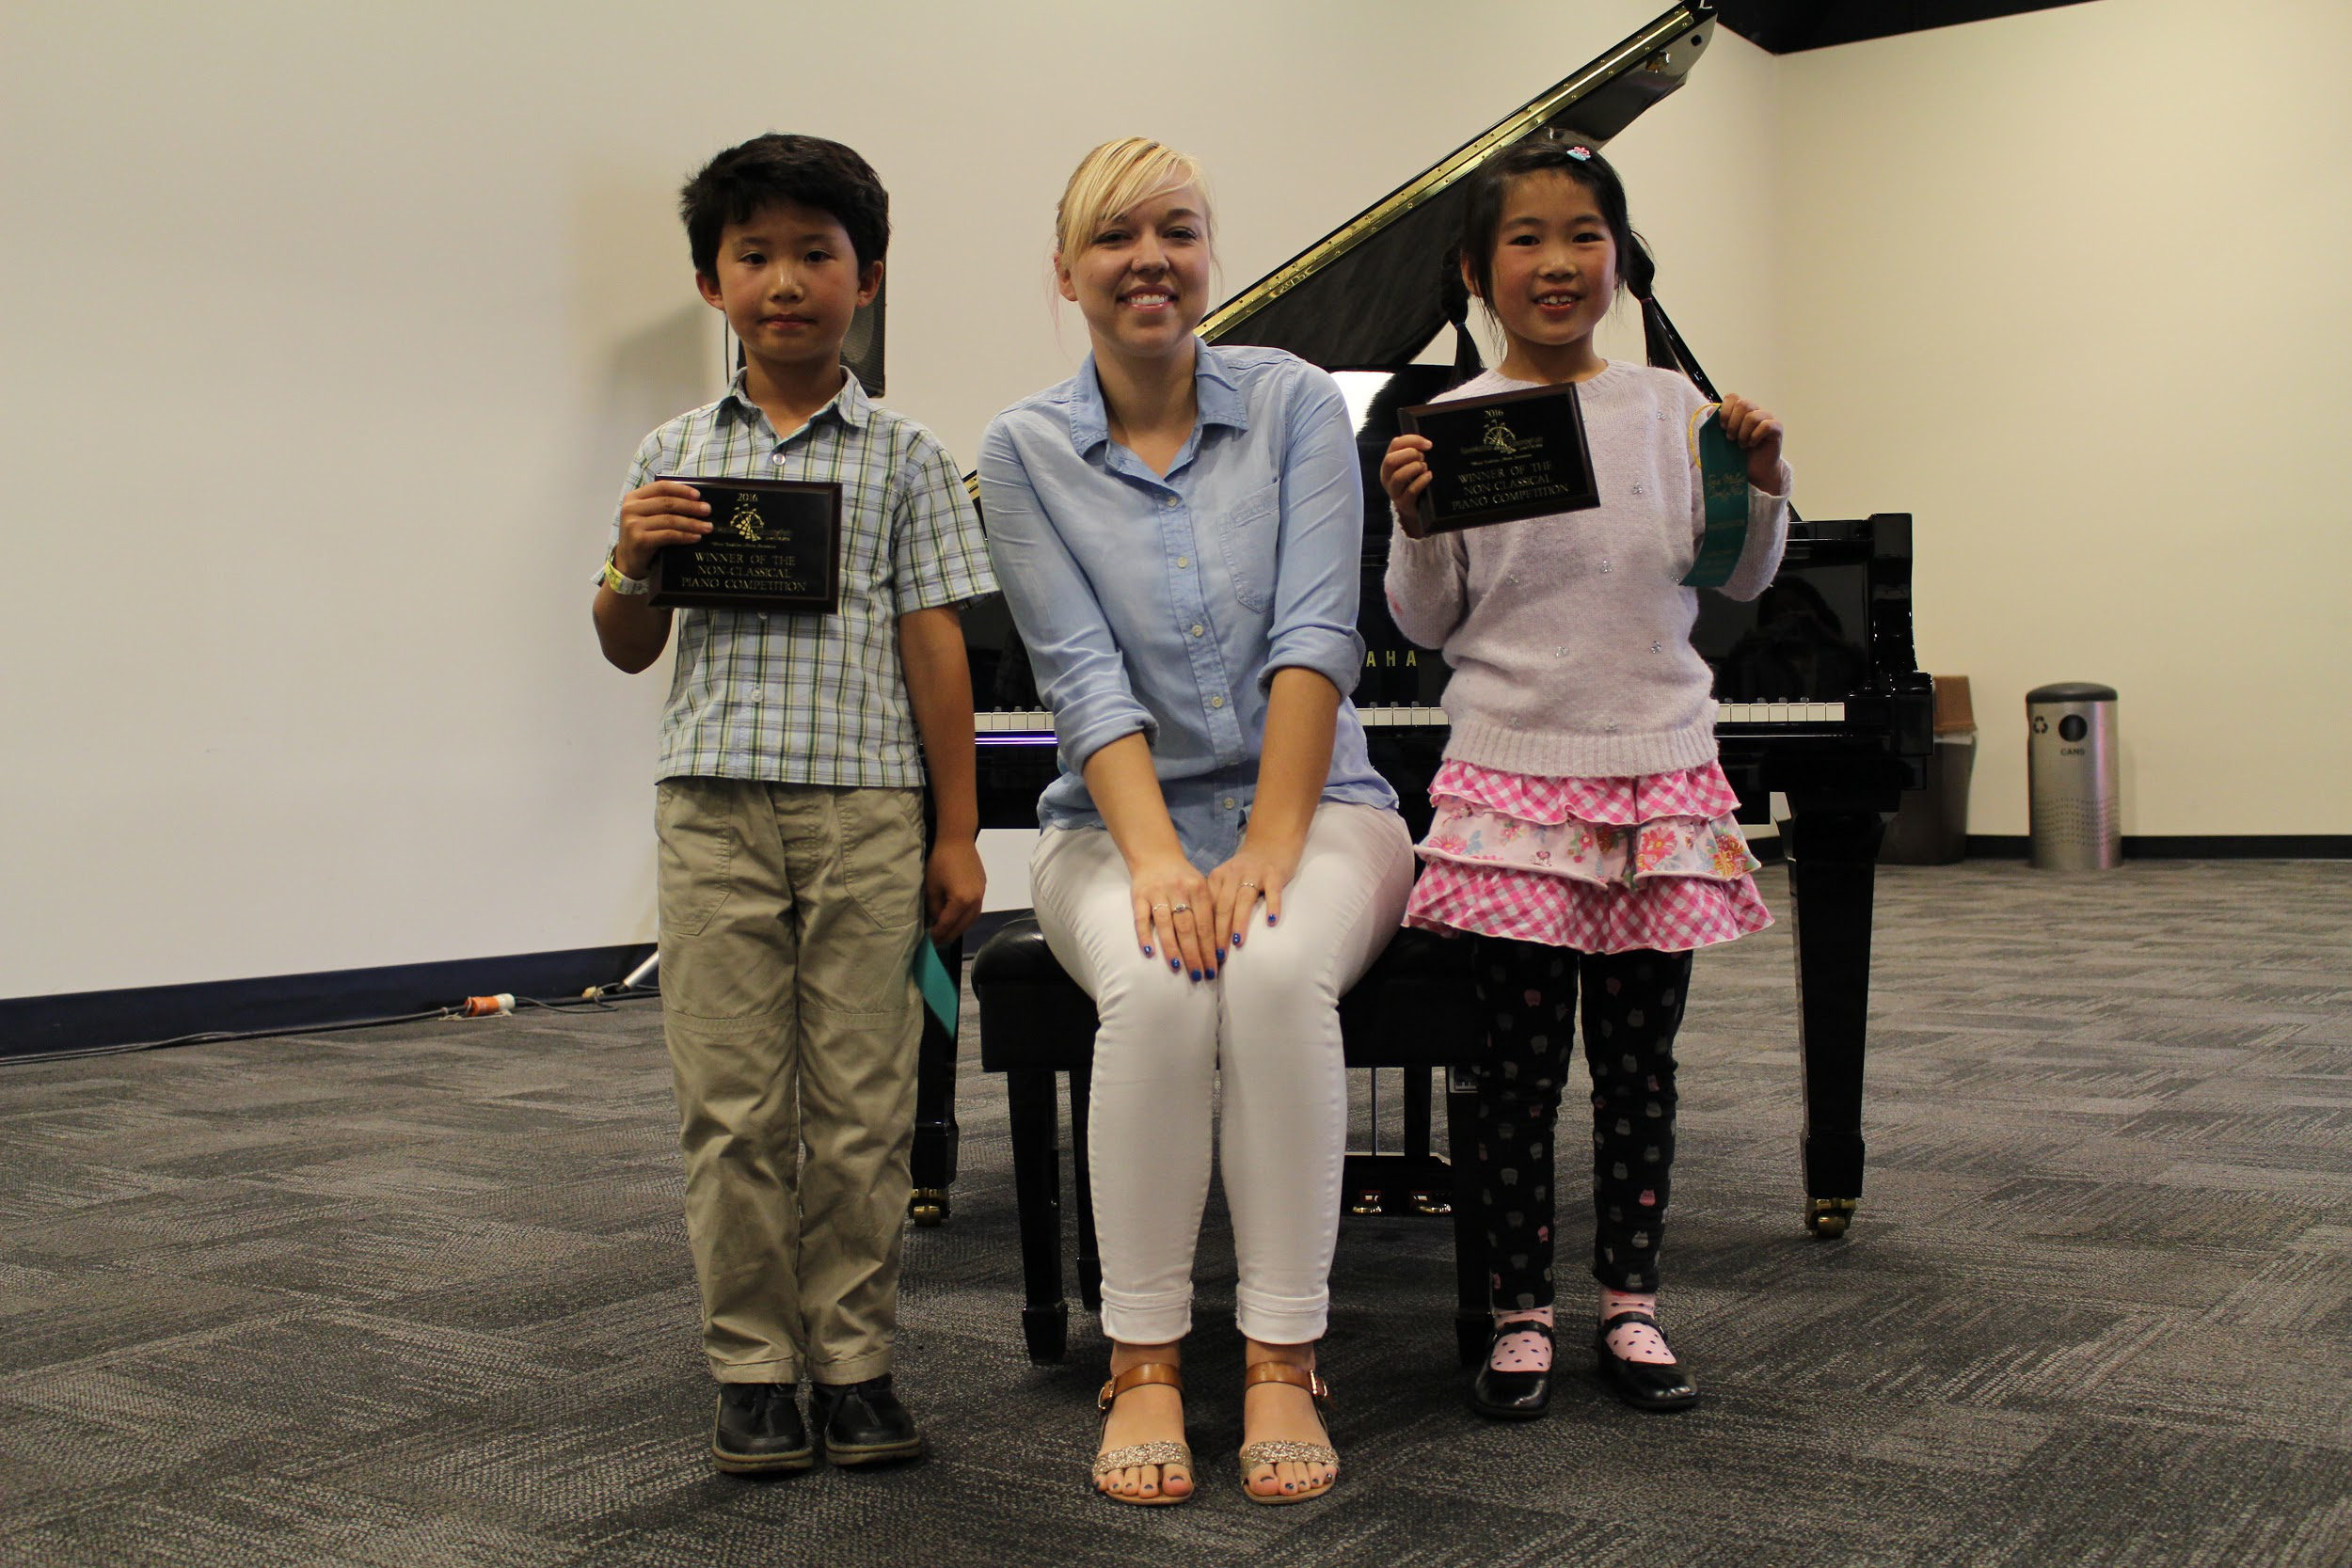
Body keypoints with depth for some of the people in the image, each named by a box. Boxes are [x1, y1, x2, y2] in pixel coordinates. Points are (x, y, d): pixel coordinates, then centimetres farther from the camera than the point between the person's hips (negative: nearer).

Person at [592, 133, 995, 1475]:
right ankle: (756, 1369, 16)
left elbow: (935, 647, 3)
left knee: (862, 1107, 3)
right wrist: (634, 563, -8)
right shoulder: (676, 459, 11)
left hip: (865, 808, -1)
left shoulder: (901, 457, 5)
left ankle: (854, 1362, 17)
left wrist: (959, 835, 0)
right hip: (717, 808, 2)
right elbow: (632, 652, 14)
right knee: (734, 1107, 4)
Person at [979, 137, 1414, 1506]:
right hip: (1122, 820, 0)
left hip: (1311, 802, 0)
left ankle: (1283, 1363, -20)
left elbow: (1316, 636, -10)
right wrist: (1159, 860, -23)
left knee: (1278, 973, -32)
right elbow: (1085, 675, -9)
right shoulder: (1027, 451, 1)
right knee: (1155, 990, -32)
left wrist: (1267, 848, -20)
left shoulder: (1296, 403, 1)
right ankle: (1144, 1363, -17)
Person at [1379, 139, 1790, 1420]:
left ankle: (1631, 1304, 20)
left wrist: (1762, 479, -6)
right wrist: (1411, 522, -15)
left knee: (1640, 1057, 9)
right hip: (1513, 773, -2)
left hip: (1662, 770, 2)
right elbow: (1430, 621, 1)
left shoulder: (1669, 406, 6)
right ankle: (1520, 1315, 14)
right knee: (1523, 1061, 3)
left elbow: (1739, 580, 11)